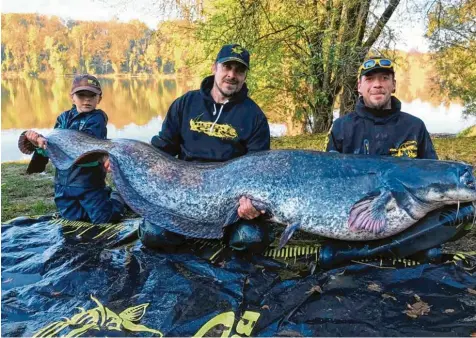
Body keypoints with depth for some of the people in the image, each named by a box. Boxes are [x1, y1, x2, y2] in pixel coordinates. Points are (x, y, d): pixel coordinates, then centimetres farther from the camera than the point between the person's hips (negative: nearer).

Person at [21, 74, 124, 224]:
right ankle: (104, 195, 36)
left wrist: (44, 142, -32)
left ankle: (116, 197, 28)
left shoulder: (97, 118, -11)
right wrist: (39, 141, -25)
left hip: (88, 181, -6)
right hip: (63, 180, 6)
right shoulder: (64, 117, 7)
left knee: (103, 219, -3)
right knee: (72, 218, 15)